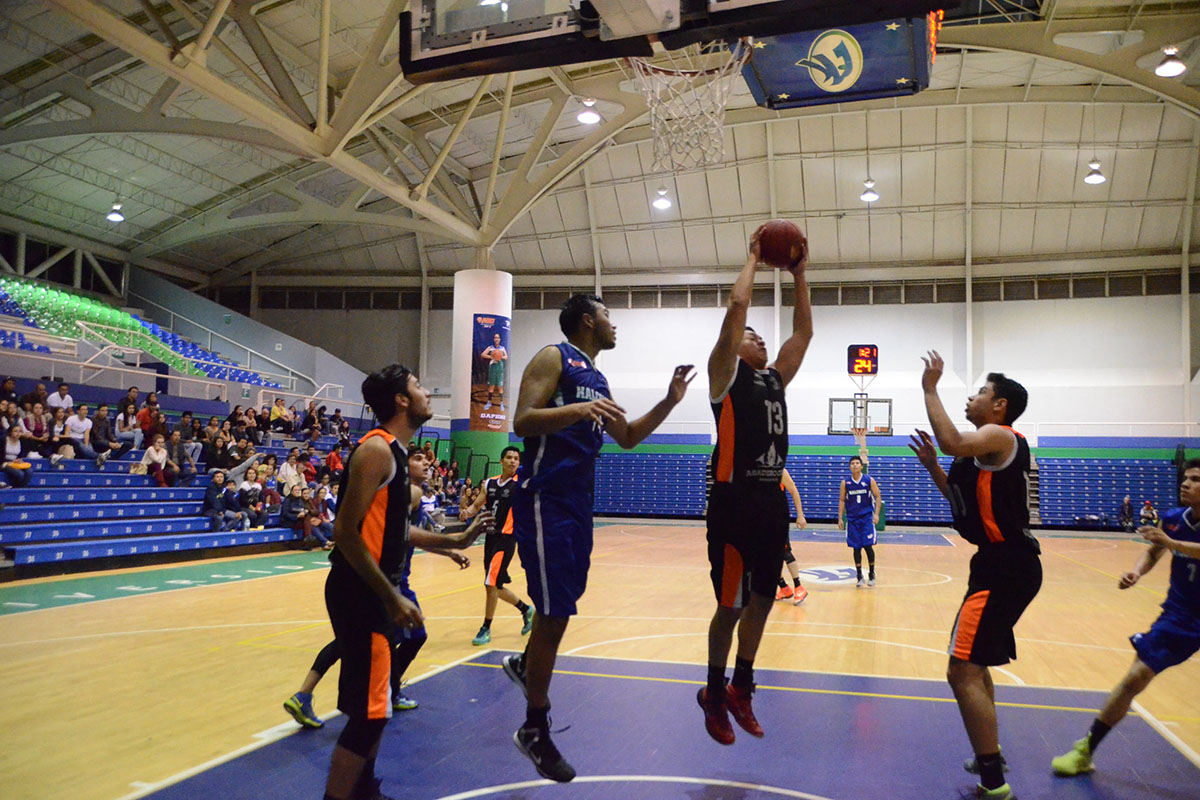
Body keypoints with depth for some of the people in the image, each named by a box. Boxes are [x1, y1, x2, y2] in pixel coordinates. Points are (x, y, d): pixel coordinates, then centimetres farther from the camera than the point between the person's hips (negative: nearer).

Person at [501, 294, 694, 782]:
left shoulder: (597, 379, 19)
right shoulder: (554, 358, -6)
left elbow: (627, 438, 24)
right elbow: (522, 422, -18)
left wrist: (669, 402, 13)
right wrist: (579, 410, -31)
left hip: (579, 500, 9)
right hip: (545, 499, -9)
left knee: (565, 600, 19)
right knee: (554, 613, -6)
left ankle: (525, 665, 44)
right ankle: (535, 731, 8)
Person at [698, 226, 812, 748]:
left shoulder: (775, 379, 18)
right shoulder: (725, 374, -1)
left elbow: (803, 331, 18)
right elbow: (736, 306, -11)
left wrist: (800, 273, 16)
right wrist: (753, 258, 2)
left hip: (772, 500, 7)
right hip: (736, 500, -7)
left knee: (762, 600, 13)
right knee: (732, 606, 0)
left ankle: (741, 689, 29)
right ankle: (714, 694, 19)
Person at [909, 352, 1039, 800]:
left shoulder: (999, 436, -12)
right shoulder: (986, 447, 18)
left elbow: (951, 441, -34)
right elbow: (962, 500, 25)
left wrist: (930, 388, -22)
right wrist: (931, 465, 15)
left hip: (1006, 569, -11)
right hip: (1003, 564, 11)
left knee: (963, 670, -12)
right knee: (973, 663, 24)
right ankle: (989, 758, 38)